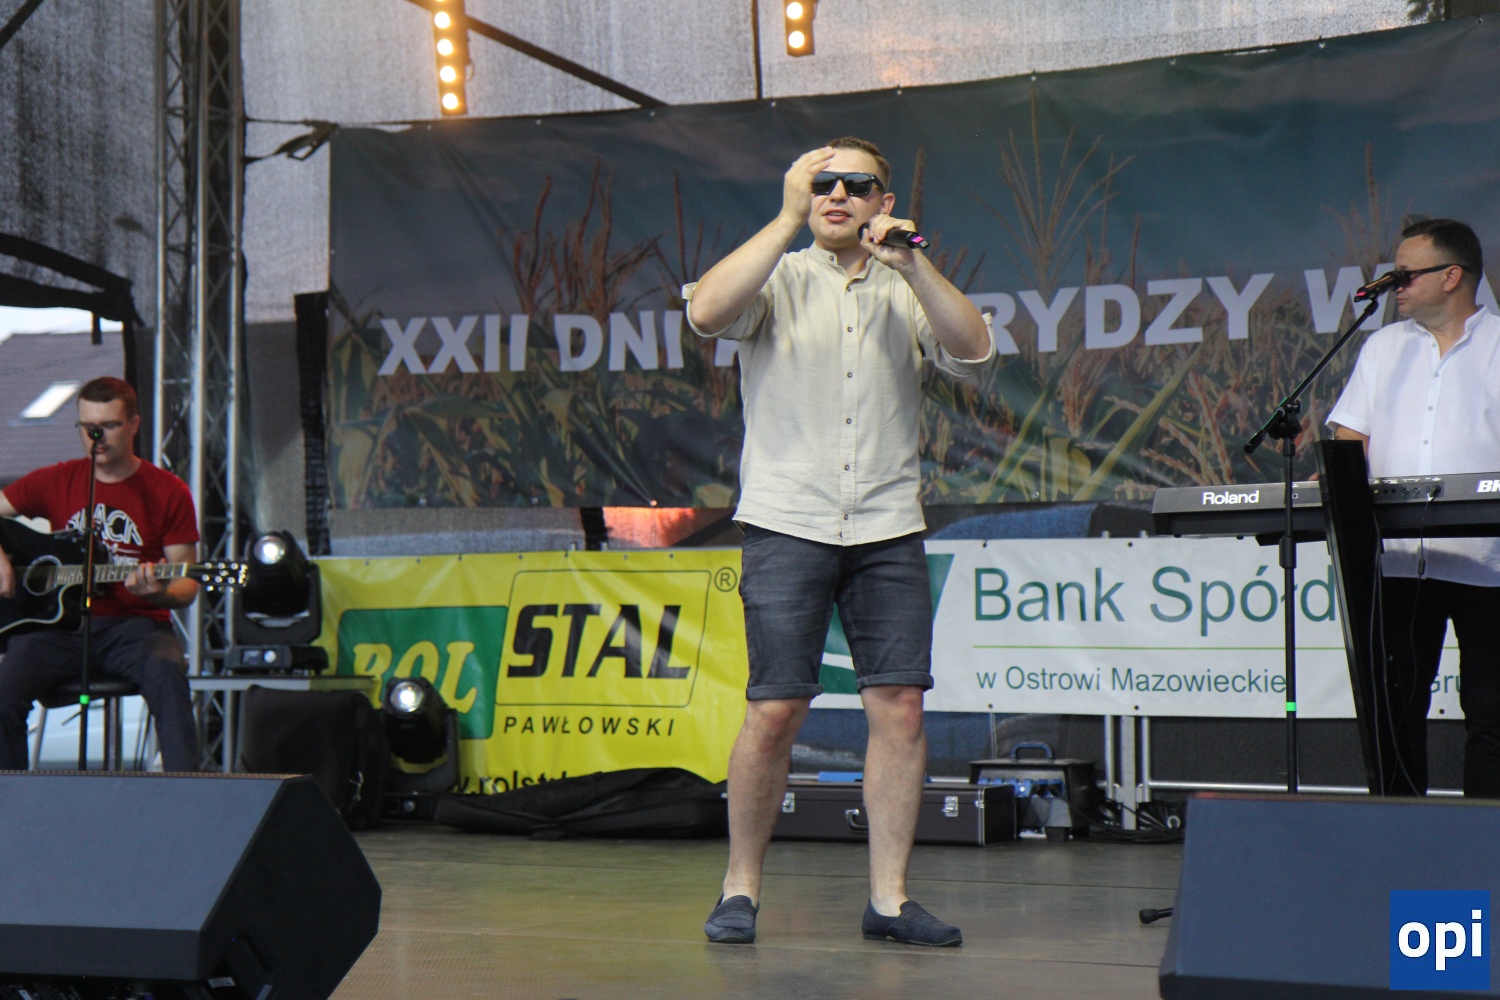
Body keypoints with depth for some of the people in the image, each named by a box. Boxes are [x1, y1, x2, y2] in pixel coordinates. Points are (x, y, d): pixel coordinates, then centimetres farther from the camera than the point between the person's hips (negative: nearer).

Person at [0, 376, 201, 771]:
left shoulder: (169, 493, 4)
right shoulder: (55, 482, 10)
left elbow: (186, 586, 4)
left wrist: (158, 592, -20)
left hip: (134, 623, -2)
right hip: (57, 622, 2)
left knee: (166, 672, -36)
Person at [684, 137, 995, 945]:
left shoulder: (906, 292, 14)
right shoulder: (778, 279, 7)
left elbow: (973, 352, -2)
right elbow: (706, 313, -14)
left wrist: (909, 264, -10)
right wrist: (788, 218, -12)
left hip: (888, 529, 3)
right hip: (787, 523, -3)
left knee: (899, 706, -3)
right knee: (774, 710, -7)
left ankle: (889, 899, 4)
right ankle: (741, 889, 6)